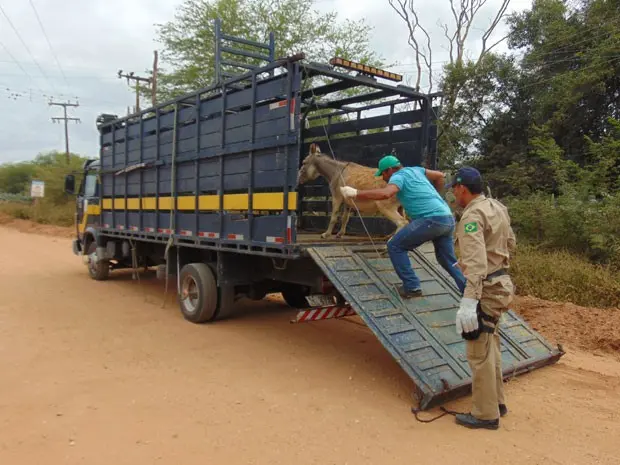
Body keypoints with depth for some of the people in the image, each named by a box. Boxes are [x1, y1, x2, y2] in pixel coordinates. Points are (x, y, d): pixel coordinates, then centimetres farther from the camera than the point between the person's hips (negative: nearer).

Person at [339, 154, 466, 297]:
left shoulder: (398, 176, -2)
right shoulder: (415, 170, 23)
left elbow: (385, 193, -22)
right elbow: (440, 176, 30)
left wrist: (355, 193, -17)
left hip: (432, 219, -9)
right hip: (448, 219, 9)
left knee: (395, 246, 2)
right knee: (449, 261, 21)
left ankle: (412, 287, 2)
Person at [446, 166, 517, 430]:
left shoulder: (472, 216, -21)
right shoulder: (497, 207, 8)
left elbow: (477, 263, -31)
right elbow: (510, 244, 20)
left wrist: (468, 303, -36)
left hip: (486, 289, -10)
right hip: (500, 282, 10)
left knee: (479, 353, 1)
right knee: (490, 348, 21)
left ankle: (485, 415, 12)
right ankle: (497, 402, 34)